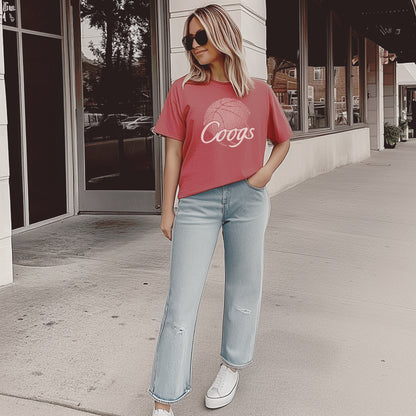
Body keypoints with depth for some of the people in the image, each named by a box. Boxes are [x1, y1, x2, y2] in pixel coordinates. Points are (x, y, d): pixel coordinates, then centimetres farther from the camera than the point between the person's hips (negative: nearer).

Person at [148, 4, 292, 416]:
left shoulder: (259, 92, 5)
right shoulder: (183, 90, 1)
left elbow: (282, 140, 18)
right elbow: (173, 153, 2)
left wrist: (267, 171, 0)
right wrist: (167, 209, 1)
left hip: (248, 200, 2)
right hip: (197, 204, -2)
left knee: (243, 289, 12)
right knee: (181, 301, -4)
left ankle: (232, 366, 34)